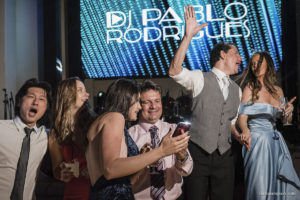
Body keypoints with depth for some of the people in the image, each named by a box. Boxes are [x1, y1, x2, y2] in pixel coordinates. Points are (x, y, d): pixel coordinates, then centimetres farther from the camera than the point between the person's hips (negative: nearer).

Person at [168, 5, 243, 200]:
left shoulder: (237, 90, 16)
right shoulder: (201, 78, -2)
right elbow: (174, 71, -21)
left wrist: (240, 135, 0)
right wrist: (188, 36, -29)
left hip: (224, 155, 5)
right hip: (197, 152, -5)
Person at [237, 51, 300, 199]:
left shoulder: (278, 91, 11)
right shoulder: (250, 88, -3)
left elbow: (286, 120, 18)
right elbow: (242, 117, -11)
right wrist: (246, 131, -33)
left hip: (276, 142, 5)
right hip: (257, 141, -5)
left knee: (286, 186, 4)